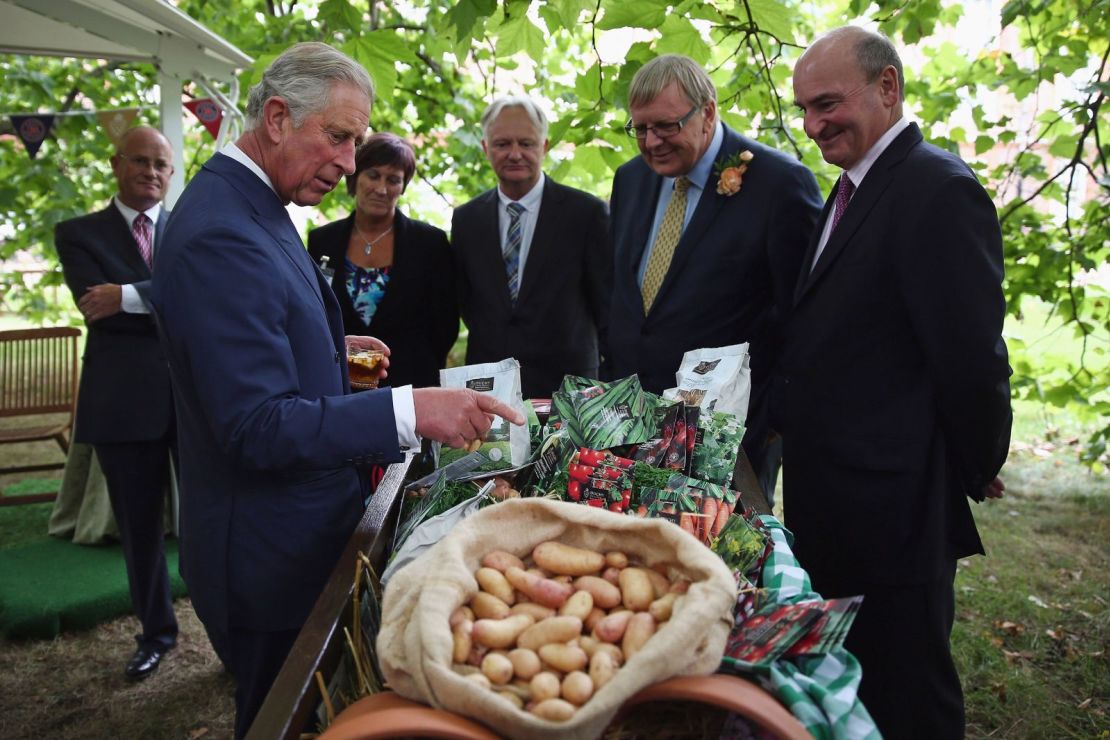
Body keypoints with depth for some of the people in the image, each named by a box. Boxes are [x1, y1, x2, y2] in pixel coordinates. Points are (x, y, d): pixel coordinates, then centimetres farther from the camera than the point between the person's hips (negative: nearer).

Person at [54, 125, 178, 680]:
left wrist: (130, 297, -19)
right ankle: (156, 630, 30)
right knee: (139, 525, 12)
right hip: (124, 399, 1)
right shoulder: (78, 234, 6)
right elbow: (97, 308, -10)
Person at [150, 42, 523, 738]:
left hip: (303, 528, 10)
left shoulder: (249, 205, 8)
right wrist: (410, 411, -34)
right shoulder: (221, 237, -25)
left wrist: (331, 348, 10)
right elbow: (255, 426, -29)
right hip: (273, 556, -10)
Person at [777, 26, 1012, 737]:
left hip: (893, 512, -9)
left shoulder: (938, 190, -18)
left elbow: (972, 359, -20)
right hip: (832, 503, 9)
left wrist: (975, 474, -7)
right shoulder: (857, 187, 12)